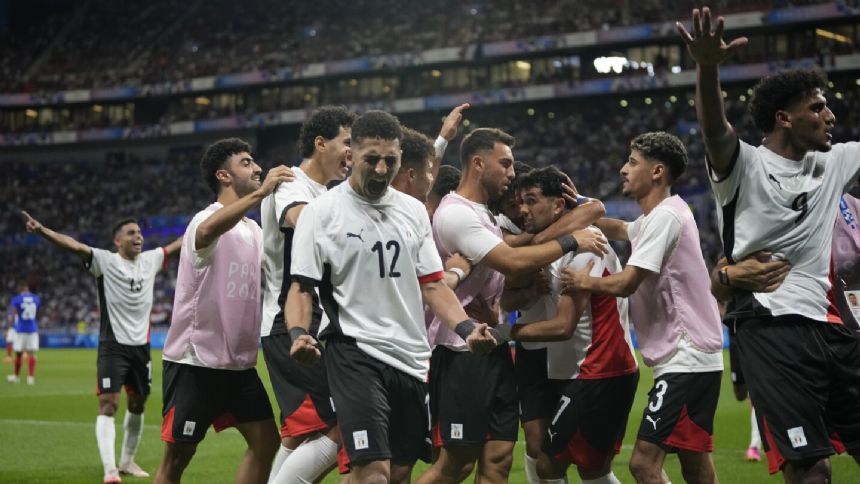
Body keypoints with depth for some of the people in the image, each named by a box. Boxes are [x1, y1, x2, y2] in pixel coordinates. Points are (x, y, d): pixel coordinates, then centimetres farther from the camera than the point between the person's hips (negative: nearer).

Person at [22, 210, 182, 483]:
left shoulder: (151, 259, 7)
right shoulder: (105, 261, -8)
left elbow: (178, 245, 20)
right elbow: (75, 245, -23)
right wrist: (43, 231, -38)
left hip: (141, 346, 6)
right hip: (113, 346, -6)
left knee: (137, 404, 15)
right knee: (108, 404, -13)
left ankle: (127, 461, 32)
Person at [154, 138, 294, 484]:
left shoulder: (254, 230, 13)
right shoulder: (207, 219, -13)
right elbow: (206, 232, -39)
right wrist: (261, 193, -48)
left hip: (239, 364, 8)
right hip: (195, 360, -8)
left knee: (265, 442, 2)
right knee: (178, 455, -1)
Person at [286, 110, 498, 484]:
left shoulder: (414, 210, 12)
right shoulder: (322, 211, -4)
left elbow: (431, 284, 14)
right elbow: (302, 287, -4)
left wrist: (466, 327, -2)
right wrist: (299, 334, -23)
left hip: (412, 357, 6)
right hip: (355, 354, -6)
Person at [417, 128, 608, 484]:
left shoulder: (484, 215, 16)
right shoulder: (455, 214, -16)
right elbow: (513, 261, -25)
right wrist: (570, 242, -14)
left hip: (493, 350, 9)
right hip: (462, 352, -9)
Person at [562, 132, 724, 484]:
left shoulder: (665, 216, -13)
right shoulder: (656, 217, 18)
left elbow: (626, 283, -19)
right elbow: (621, 230, 40)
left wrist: (585, 282, 0)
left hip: (685, 361, -11)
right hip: (691, 359, 11)